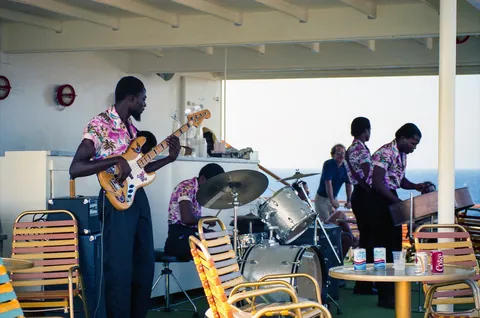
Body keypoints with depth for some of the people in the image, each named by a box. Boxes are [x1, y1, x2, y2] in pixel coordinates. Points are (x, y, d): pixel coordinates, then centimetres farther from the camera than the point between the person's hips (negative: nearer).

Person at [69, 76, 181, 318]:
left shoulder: (131, 126, 14)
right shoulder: (99, 124, -12)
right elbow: (75, 169, -20)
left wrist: (170, 158, 9)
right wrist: (116, 160, -27)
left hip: (138, 197, 9)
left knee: (145, 265, 13)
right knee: (120, 270, -6)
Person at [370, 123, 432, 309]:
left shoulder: (402, 155, 10)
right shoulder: (385, 153, -19)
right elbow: (377, 183, -25)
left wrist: (416, 186, 0)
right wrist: (397, 201, -26)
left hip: (391, 199, 10)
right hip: (379, 201, -10)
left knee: (395, 244, 13)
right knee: (384, 246, -7)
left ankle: (392, 291, 24)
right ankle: (385, 297, -3)